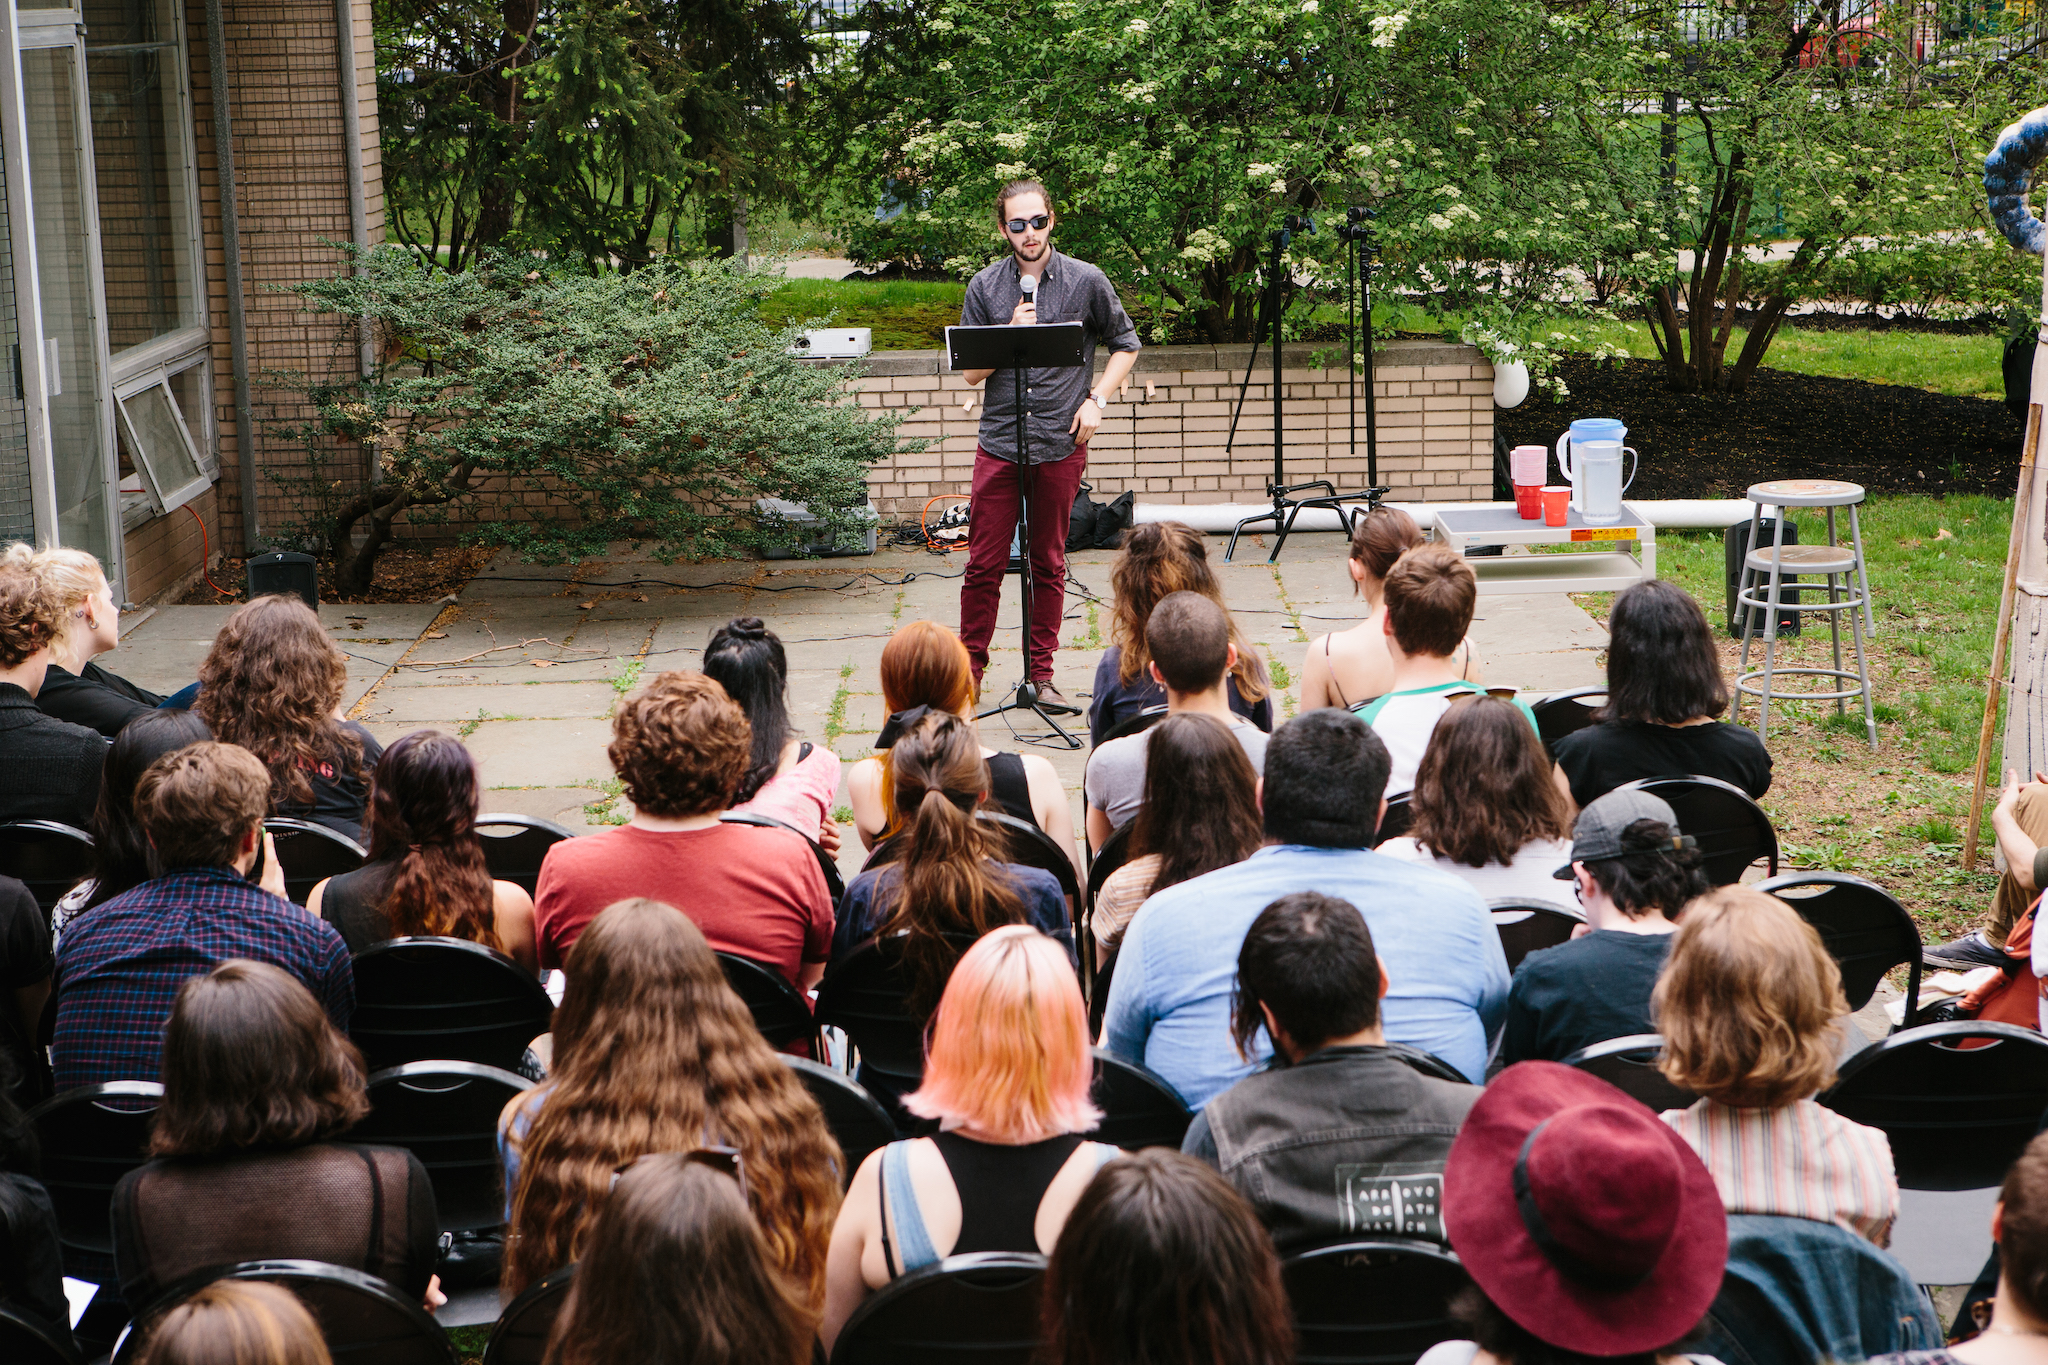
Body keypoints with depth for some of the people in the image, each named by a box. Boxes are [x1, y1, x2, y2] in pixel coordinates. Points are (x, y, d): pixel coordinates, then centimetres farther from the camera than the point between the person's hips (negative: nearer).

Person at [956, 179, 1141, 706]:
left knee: (1049, 565, 8)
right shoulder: (985, 287, 3)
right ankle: (971, 667, 13)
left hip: (1061, 445, 0)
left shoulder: (1086, 282, 1)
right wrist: (1011, 335, -13)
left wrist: (1096, 400, 0)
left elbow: (1125, 345, 12)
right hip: (998, 444, 0)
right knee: (985, 564, 0)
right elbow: (970, 372, 3)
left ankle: (1041, 672, 16)